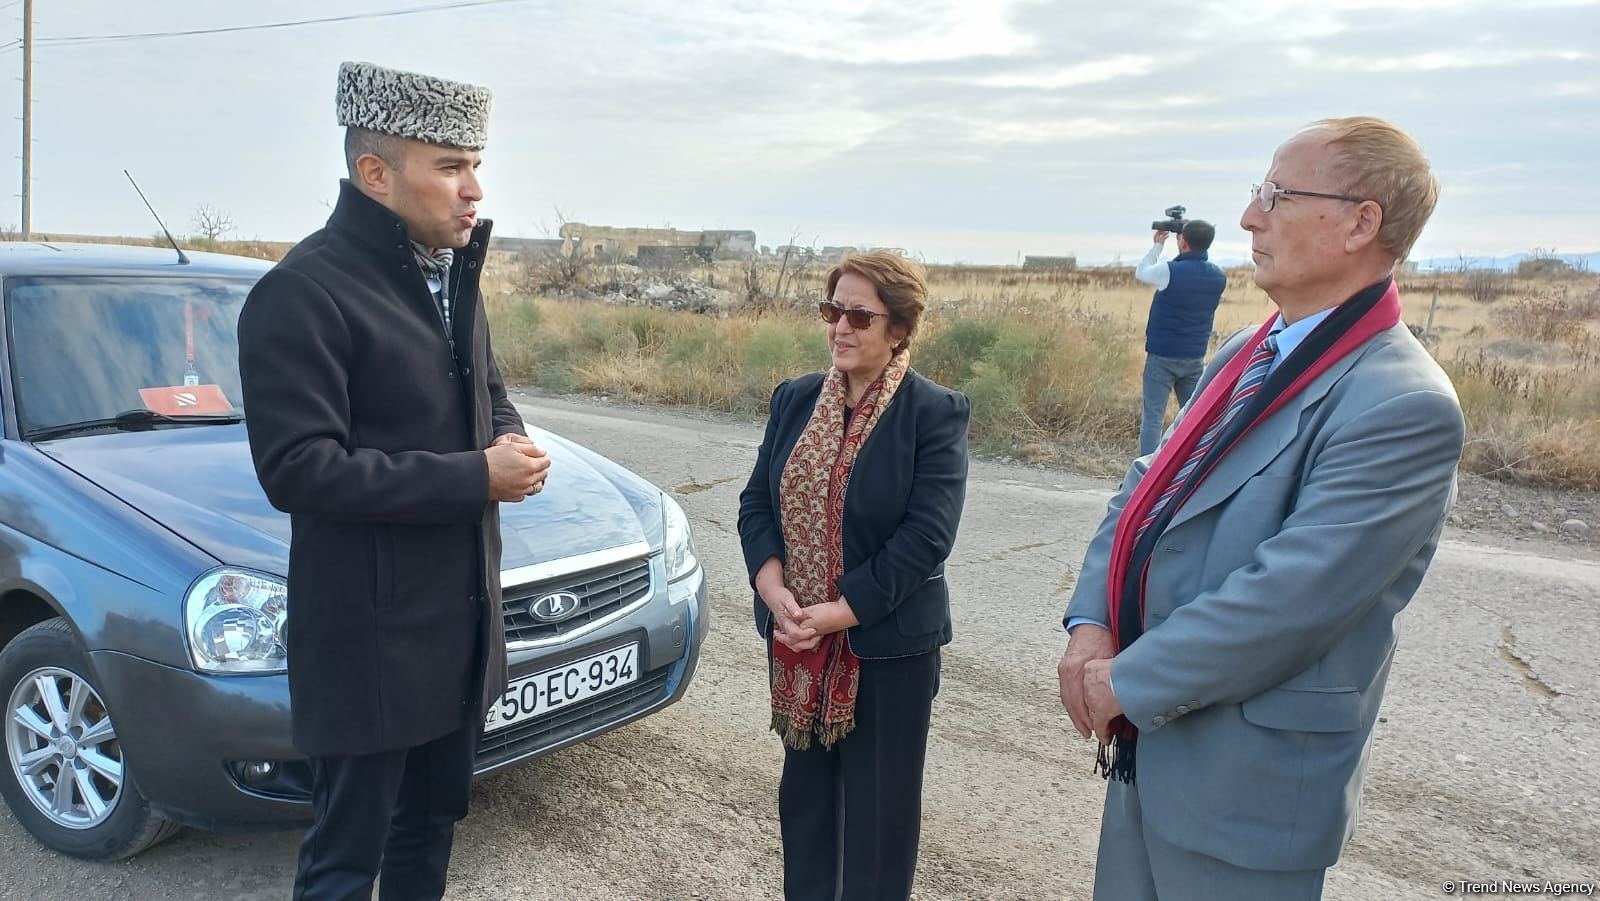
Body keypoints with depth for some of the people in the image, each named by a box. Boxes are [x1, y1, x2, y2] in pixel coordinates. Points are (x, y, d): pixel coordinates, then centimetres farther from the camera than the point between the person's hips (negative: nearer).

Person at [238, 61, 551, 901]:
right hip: (370, 634, -8)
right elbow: (297, 469, -23)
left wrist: (509, 439, -4)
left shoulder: (452, 275, 9)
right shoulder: (302, 292, -18)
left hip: (464, 616, 8)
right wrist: (474, 478, -23)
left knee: (432, 820, 24)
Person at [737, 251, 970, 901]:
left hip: (889, 647, -4)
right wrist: (774, 590, -13)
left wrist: (837, 614, -19)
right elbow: (755, 502, 3)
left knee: (878, 808, 10)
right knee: (804, 791, 20)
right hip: (797, 643, 5)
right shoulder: (795, 400, 5)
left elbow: (926, 538, -17)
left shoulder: (936, 414, -11)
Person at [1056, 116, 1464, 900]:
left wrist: (1130, 681, -17)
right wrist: (1089, 624, -5)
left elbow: (1289, 596, -26)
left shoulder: (1403, 407, -21)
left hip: (1247, 782, -8)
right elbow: (1146, 487, 9)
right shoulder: (1245, 355, 8)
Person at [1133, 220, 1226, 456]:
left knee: (1152, 417, -1)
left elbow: (1141, 272, 3)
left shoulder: (1170, 271, -16)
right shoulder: (1218, 277, 1)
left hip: (1162, 356, -5)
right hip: (1195, 358, 5)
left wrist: (1157, 245, 17)